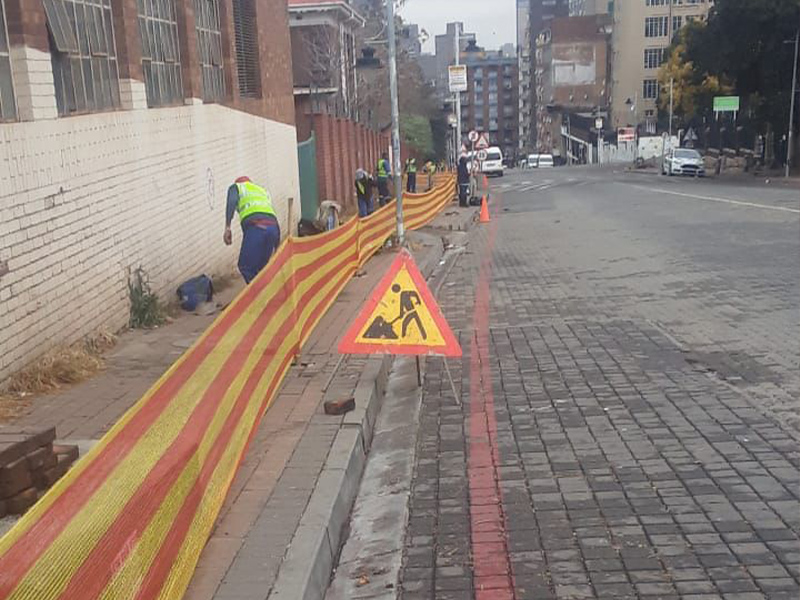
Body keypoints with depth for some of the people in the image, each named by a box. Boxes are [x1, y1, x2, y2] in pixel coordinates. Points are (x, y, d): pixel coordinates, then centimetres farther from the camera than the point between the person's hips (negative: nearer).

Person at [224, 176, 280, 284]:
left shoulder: (236, 187, 23)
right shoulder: (263, 191, 37)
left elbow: (232, 202, -1)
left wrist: (227, 227, -10)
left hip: (255, 227, -6)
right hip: (273, 226, 6)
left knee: (245, 267, -1)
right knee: (260, 268, 15)